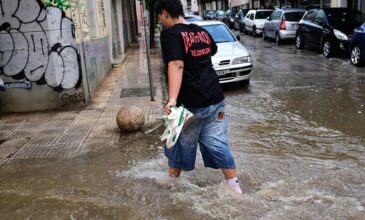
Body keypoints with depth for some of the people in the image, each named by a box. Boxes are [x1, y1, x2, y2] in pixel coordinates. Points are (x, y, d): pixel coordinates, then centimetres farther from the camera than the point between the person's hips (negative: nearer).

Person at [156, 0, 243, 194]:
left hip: (190, 103, -6)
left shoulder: (170, 34, -11)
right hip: (215, 99, 6)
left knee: (180, 144, 14)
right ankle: (235, 188, 14)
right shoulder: (201, 31, 11)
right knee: (218, 144, 12)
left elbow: (176, 65, -27)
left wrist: (172, 99, -37)